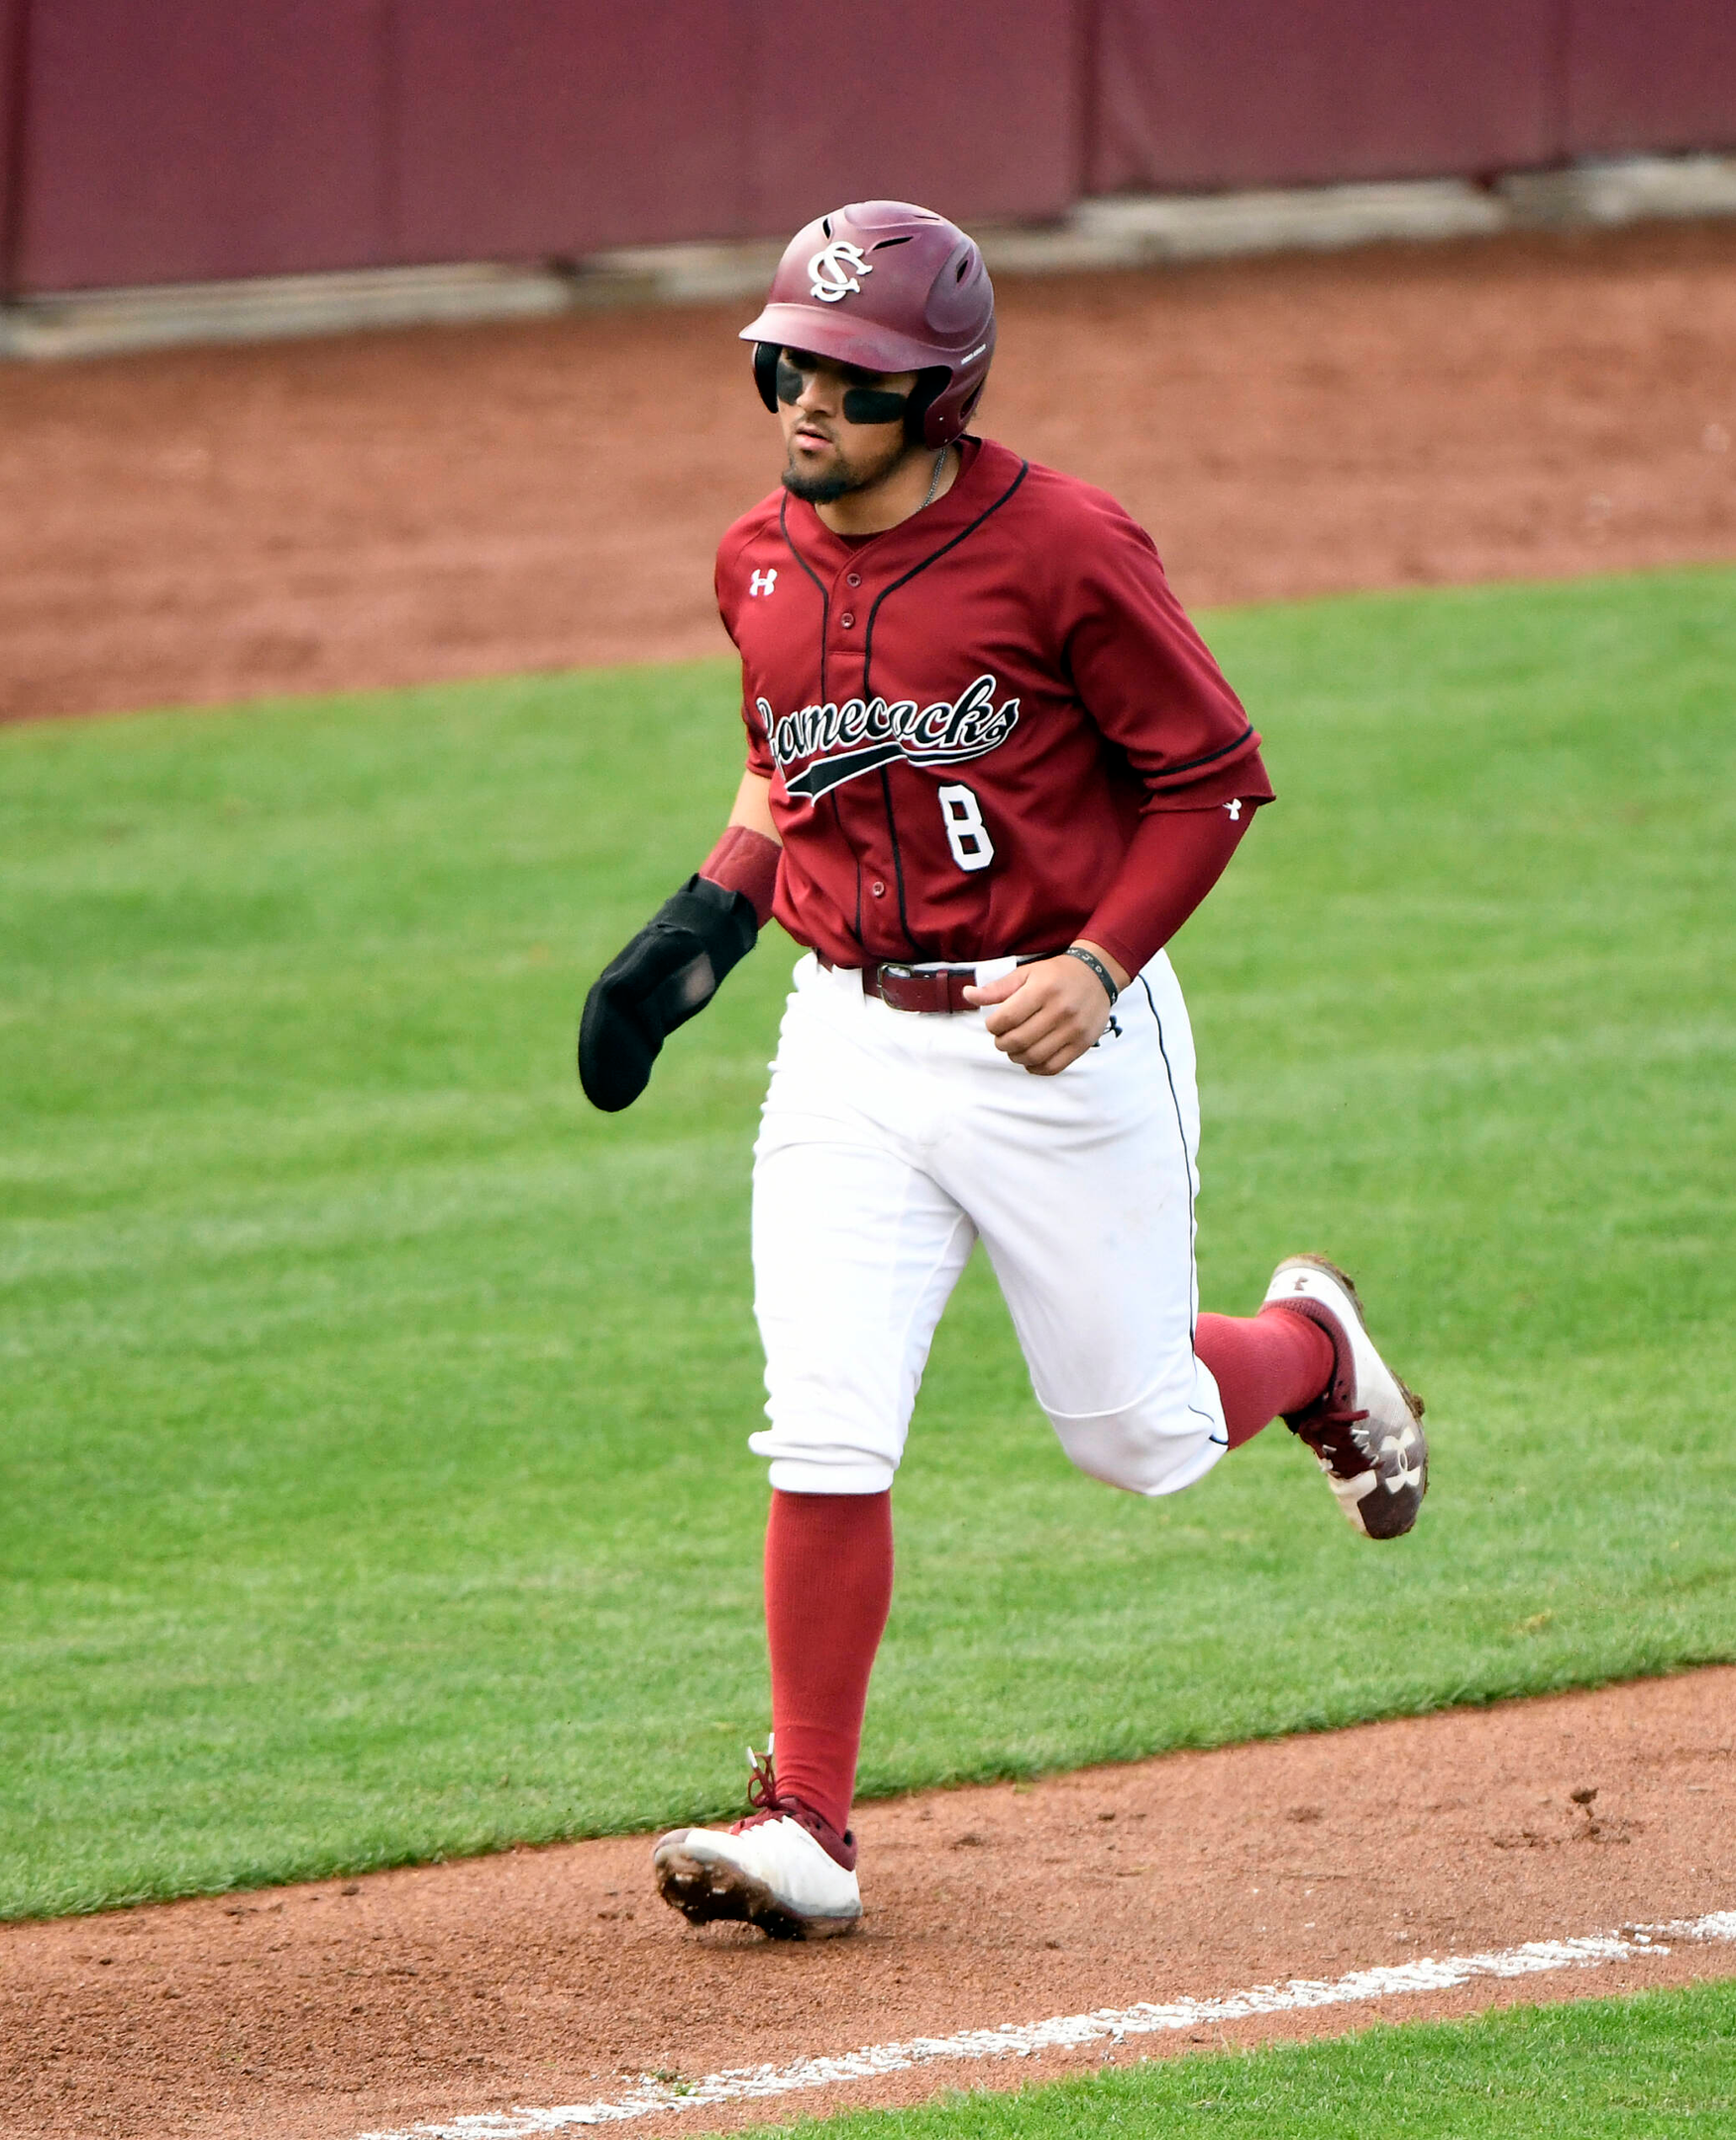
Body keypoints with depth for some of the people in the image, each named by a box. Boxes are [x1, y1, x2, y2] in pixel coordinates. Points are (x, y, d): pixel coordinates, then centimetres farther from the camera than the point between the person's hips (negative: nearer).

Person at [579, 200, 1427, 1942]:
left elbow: (1211, 778, -8)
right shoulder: (761, 562, 4)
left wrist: (1097, 965, -18)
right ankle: (806, 1822, -4)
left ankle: (1310, 1350, 42)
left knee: (1133, 1433, 8)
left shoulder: (1061, 550, -15)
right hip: (850, 1036, 4)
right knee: (827, 1436, -9)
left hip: (1059, 1035, -4)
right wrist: (704, 921, 7)